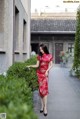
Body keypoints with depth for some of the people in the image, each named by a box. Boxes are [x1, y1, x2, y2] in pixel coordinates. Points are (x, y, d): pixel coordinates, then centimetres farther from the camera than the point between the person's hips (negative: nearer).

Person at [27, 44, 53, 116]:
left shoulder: (49, 56, 3)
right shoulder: (39, 56, 7)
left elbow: (51, 65, 5)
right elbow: (37, 65, 7)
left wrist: (47, 70, -10)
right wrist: (30, 66, -6)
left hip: (45, 73, -2)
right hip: (39, 73, 2)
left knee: (44, 89, -11)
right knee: (41, 89, 2)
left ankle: (45, 107, -11)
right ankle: (42, 105, 12)